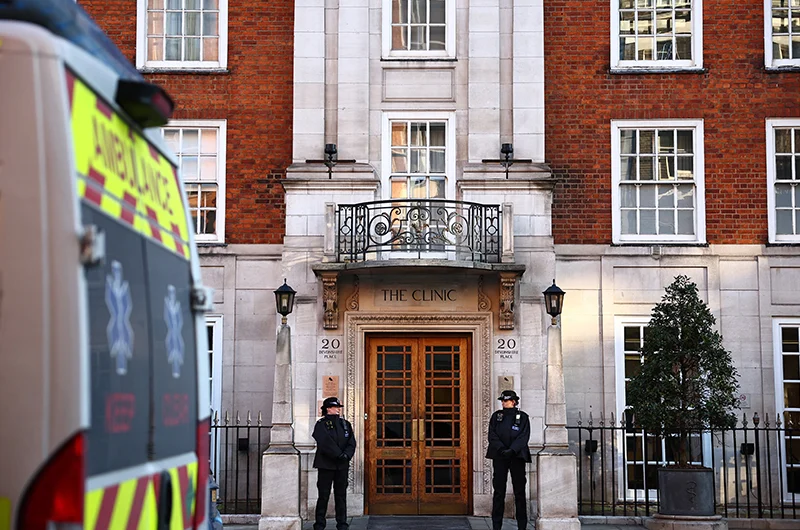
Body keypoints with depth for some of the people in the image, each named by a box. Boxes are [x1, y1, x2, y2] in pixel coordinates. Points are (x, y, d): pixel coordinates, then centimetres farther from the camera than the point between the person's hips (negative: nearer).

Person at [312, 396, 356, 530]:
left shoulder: (345, 424, 12)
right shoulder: (321, 424, -3)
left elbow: (351, 443, 5)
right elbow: (325, 443, -15)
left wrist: (346, 455, -13)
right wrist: (339, 455, -19)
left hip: (342, 465, 4)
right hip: (326, 465, -4)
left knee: (341, 495, 6)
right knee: (323, 495, -1)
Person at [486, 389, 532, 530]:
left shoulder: (522, 417, 4)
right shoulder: (496, 416, 10)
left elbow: (524, 437, -5)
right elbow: (492, 435, 1)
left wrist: (512, 450, -19)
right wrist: (501, 449, -14)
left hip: (517, 456, -1)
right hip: (499, 457, 1)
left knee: (519, 491, 1)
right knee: (499, 491, 1)